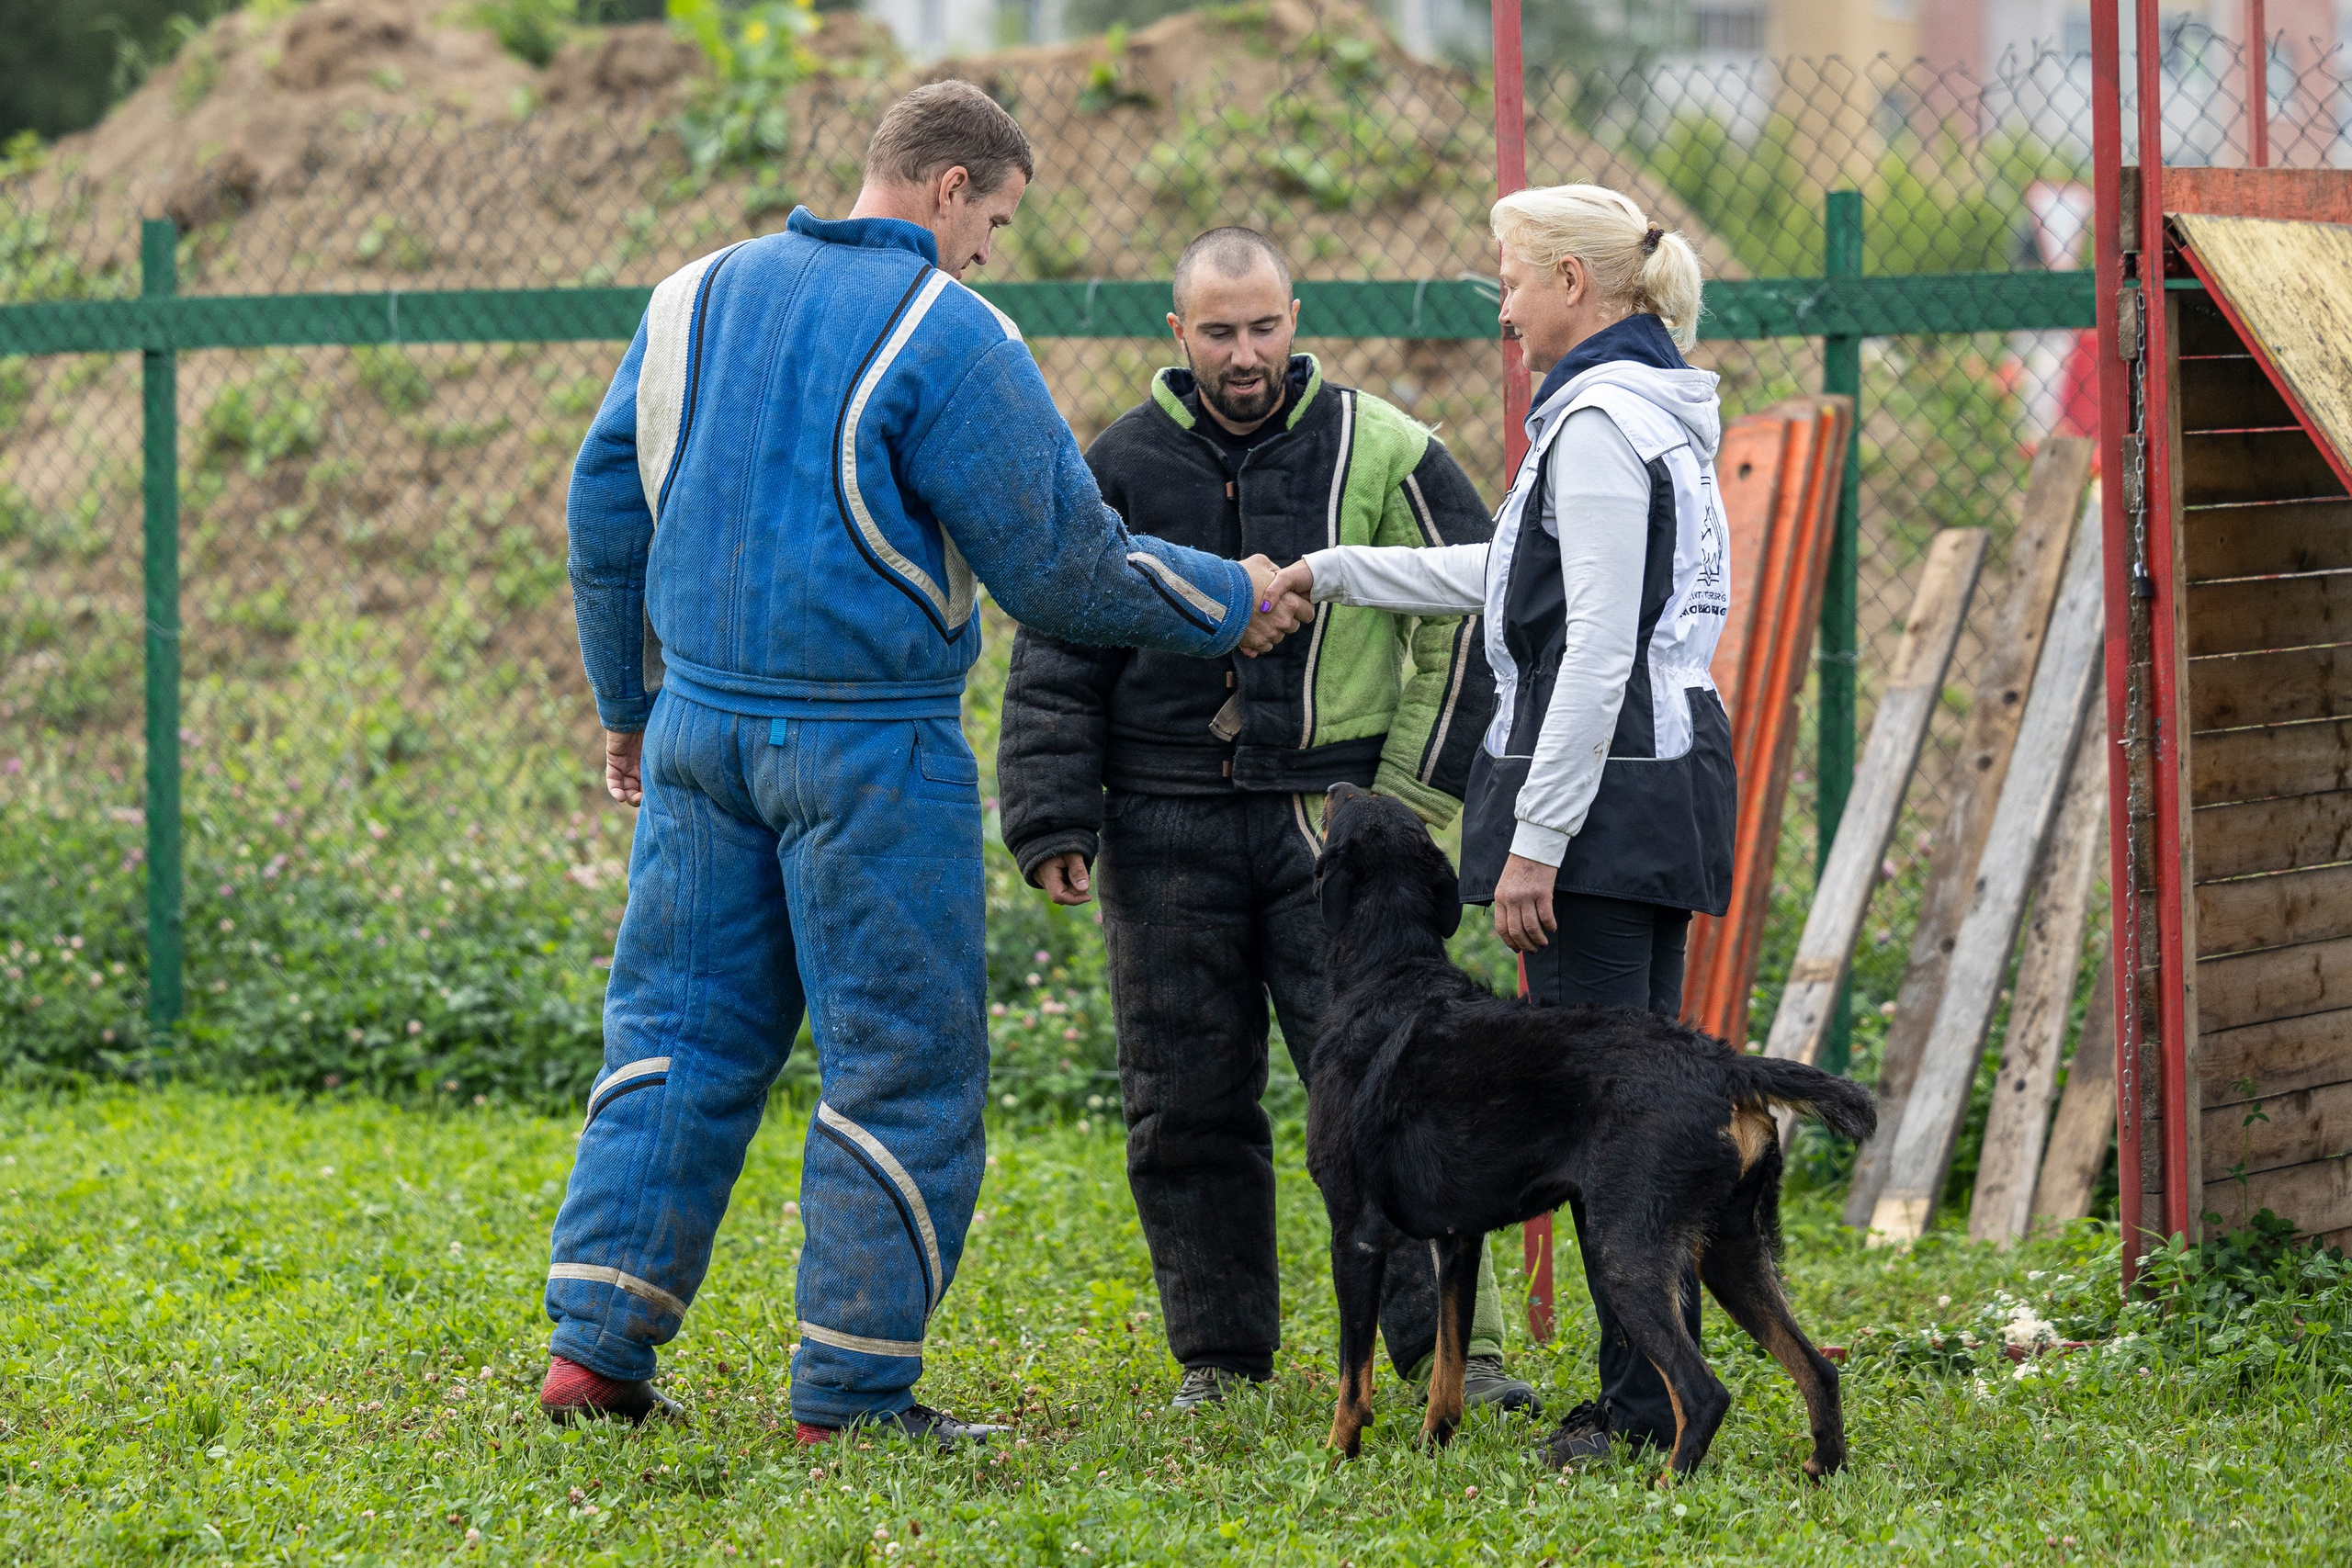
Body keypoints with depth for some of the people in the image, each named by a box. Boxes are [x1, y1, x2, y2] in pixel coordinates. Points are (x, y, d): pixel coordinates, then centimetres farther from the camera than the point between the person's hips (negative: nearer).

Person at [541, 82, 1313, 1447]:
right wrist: (1227, 606, 6)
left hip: (700, 722, 6)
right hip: (871, 747, -6)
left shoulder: (700, 296, 9)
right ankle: (854, 1391, 3)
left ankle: (597, 1338, 6)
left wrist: (626, 702, 26)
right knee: (905, 1064, 2)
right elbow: (1061, 565, -10)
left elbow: (605, 512, 15)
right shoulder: (945, 335, -11)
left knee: (679, 1026, 13)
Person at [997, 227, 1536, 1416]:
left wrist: (1415, 790, 1)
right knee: (1186, 1106, 4)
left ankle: (1452, 1346, -5)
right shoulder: (1123, 466, 7)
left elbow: (1472, 615, 7)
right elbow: (1058, 658, 10)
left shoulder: (1379, 452, 2)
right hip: (1168, 828, 2)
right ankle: (1219, 1355, 14)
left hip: (1333, 822, -2)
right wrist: (1052, 820, 1)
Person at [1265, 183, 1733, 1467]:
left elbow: (1599, 650, -20)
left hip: (1602, 785, -10)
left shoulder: (1599, 423, -15)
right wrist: (1329, 575, 35)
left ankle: (1647, 1398, -7)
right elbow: (1511, 576, 29)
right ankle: (1656, 1383, 15)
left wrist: (1537, 836, -19)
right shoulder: (1647, 412, 17)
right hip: (1663, 778, 10)